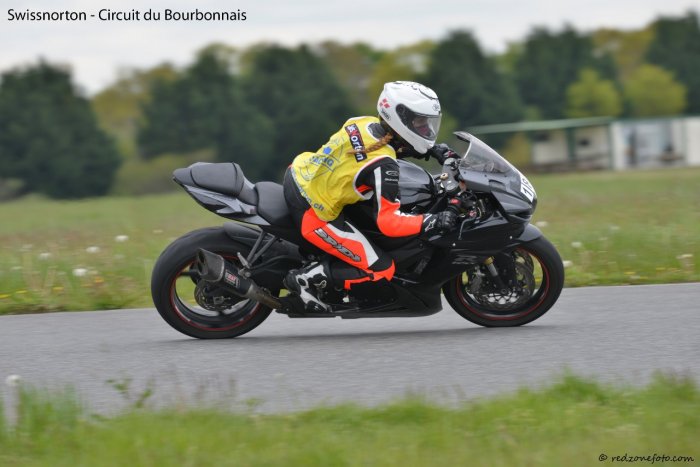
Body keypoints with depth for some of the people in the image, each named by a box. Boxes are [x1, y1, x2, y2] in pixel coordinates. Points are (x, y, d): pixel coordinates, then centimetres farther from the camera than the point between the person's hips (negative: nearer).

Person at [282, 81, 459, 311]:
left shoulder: (365, 122, -2)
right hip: (313, 217, -8)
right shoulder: (383, 166, -24)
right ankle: (309, 277, -3)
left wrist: (431, 148, 14)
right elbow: (388, 223, -24)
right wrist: (435, 221, -19)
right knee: (381, 270, -5)